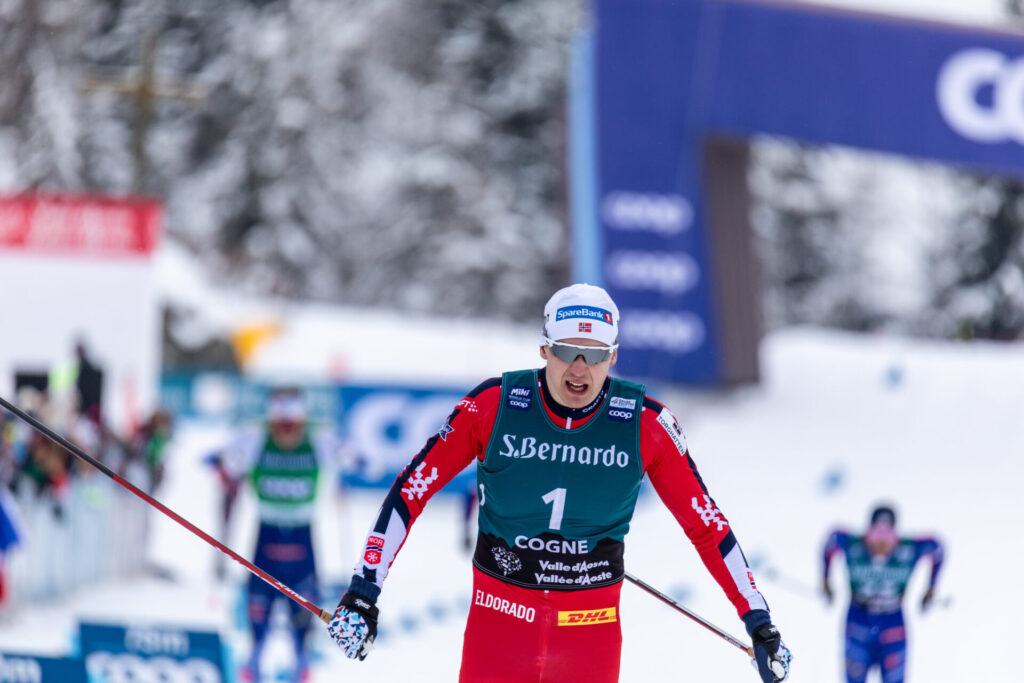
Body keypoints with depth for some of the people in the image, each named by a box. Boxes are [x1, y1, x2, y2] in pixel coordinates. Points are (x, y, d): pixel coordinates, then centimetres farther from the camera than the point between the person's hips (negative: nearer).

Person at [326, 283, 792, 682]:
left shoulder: (645, 425, -9)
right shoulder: (492, 406, -11)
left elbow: (705, 523, -1)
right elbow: (411, 490, -5)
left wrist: (759, 624, -2)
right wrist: (363, 591, -8)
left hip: (591, 627, 0)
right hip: (499, 622, 0)